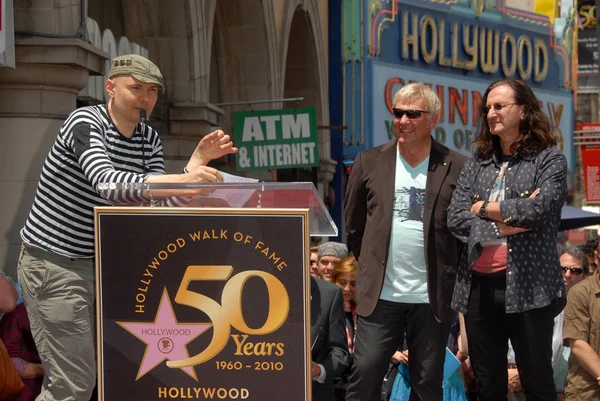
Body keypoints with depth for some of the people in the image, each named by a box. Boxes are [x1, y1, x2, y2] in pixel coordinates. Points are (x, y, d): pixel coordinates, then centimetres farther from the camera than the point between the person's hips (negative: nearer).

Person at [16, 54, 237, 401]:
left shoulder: (149, 139, 7)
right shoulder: (86, 122, -17)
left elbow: (162, 207, -2)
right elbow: (106, 183, -35)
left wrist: (198, 161, -16)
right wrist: (180, 180, -47)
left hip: (97, 265, 8)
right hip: (53, 264, -8)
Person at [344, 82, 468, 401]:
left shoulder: (456, 168, -2)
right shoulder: (370, 162, 4)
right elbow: (353, 223, 14)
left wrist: (451, 274, 3)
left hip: (432, 299, -1)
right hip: (380, 295, 1)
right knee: (365, 375, -4)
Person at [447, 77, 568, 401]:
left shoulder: (549, 159, 0)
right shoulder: (476, 164, 13)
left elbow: (539, 208, -17)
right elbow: (455, 217, 2)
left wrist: (484, 208, -4)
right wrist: (502, 225, -11)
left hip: (528, 287, -5)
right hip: (480, 287, 5)